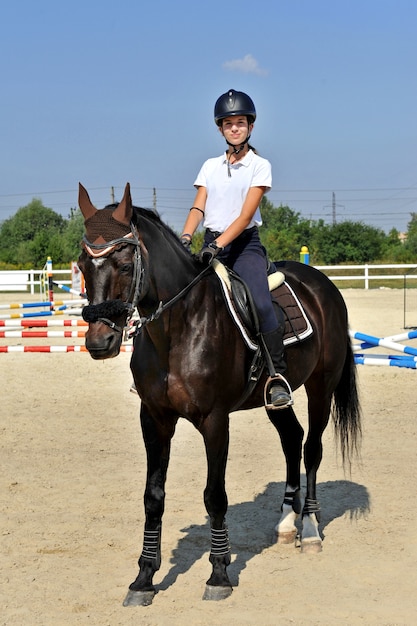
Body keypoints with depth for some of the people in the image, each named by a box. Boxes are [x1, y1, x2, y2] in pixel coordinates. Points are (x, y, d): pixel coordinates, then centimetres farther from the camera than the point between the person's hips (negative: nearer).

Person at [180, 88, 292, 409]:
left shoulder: (259, 165, 0)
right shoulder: (211, 166, 13)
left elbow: (245, 215, -11)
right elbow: (198, 207, 3)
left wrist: (218, 245, -24)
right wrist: (185, 238, -17)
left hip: (245, 244, -4)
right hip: (212, 243, 5)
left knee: (261, 304, -28)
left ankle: (278, 375, -19)